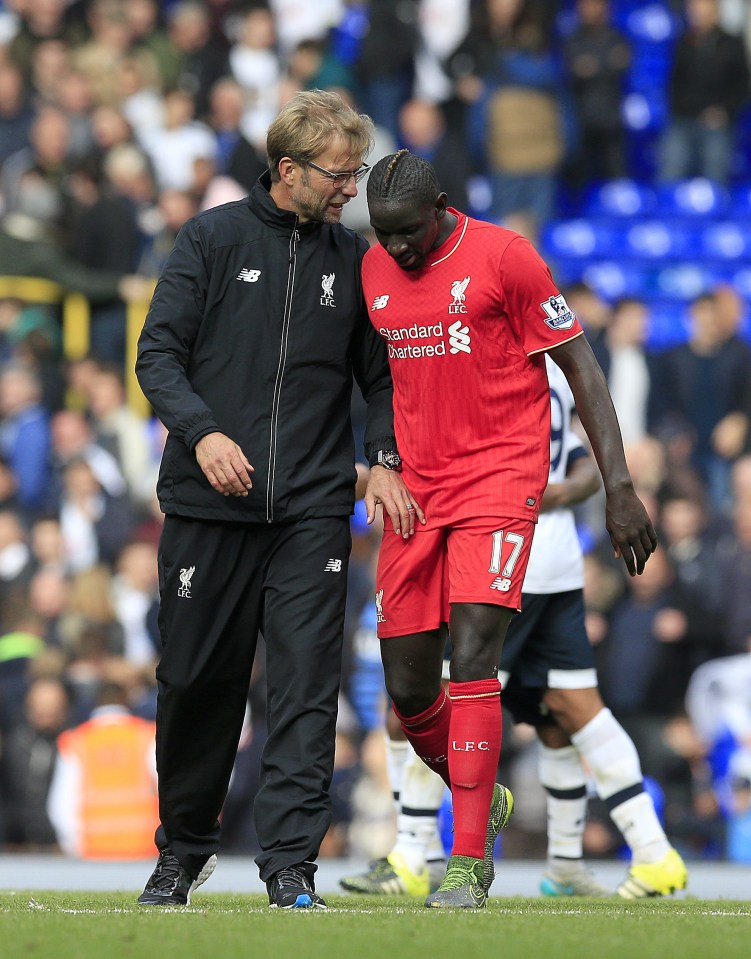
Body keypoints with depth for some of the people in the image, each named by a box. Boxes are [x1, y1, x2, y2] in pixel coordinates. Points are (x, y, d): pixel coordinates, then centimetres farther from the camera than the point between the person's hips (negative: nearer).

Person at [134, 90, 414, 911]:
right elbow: (158, 353, -1)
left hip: (312, 511, 1)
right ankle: (183, 849, 25)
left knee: (306, 686, -8)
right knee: (196, 681, 6)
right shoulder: (214, 239, 2)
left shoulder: (353, 260, 10)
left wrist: (387, 461, -1)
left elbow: (378, 374, 16)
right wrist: (201, 431, -18)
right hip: (208, 506, -1)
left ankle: (291, 860, -7)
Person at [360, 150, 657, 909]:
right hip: (415, 490, 5)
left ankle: (467, 863, -14)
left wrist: (619, 486, -10)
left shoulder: (503, 257, -8)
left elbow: (581, 368, -5)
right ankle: (482, 804, 31)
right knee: (407, 689, 3)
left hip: (499, 479, -5)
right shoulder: (373, 271, 8)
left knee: (471, 658, -19)